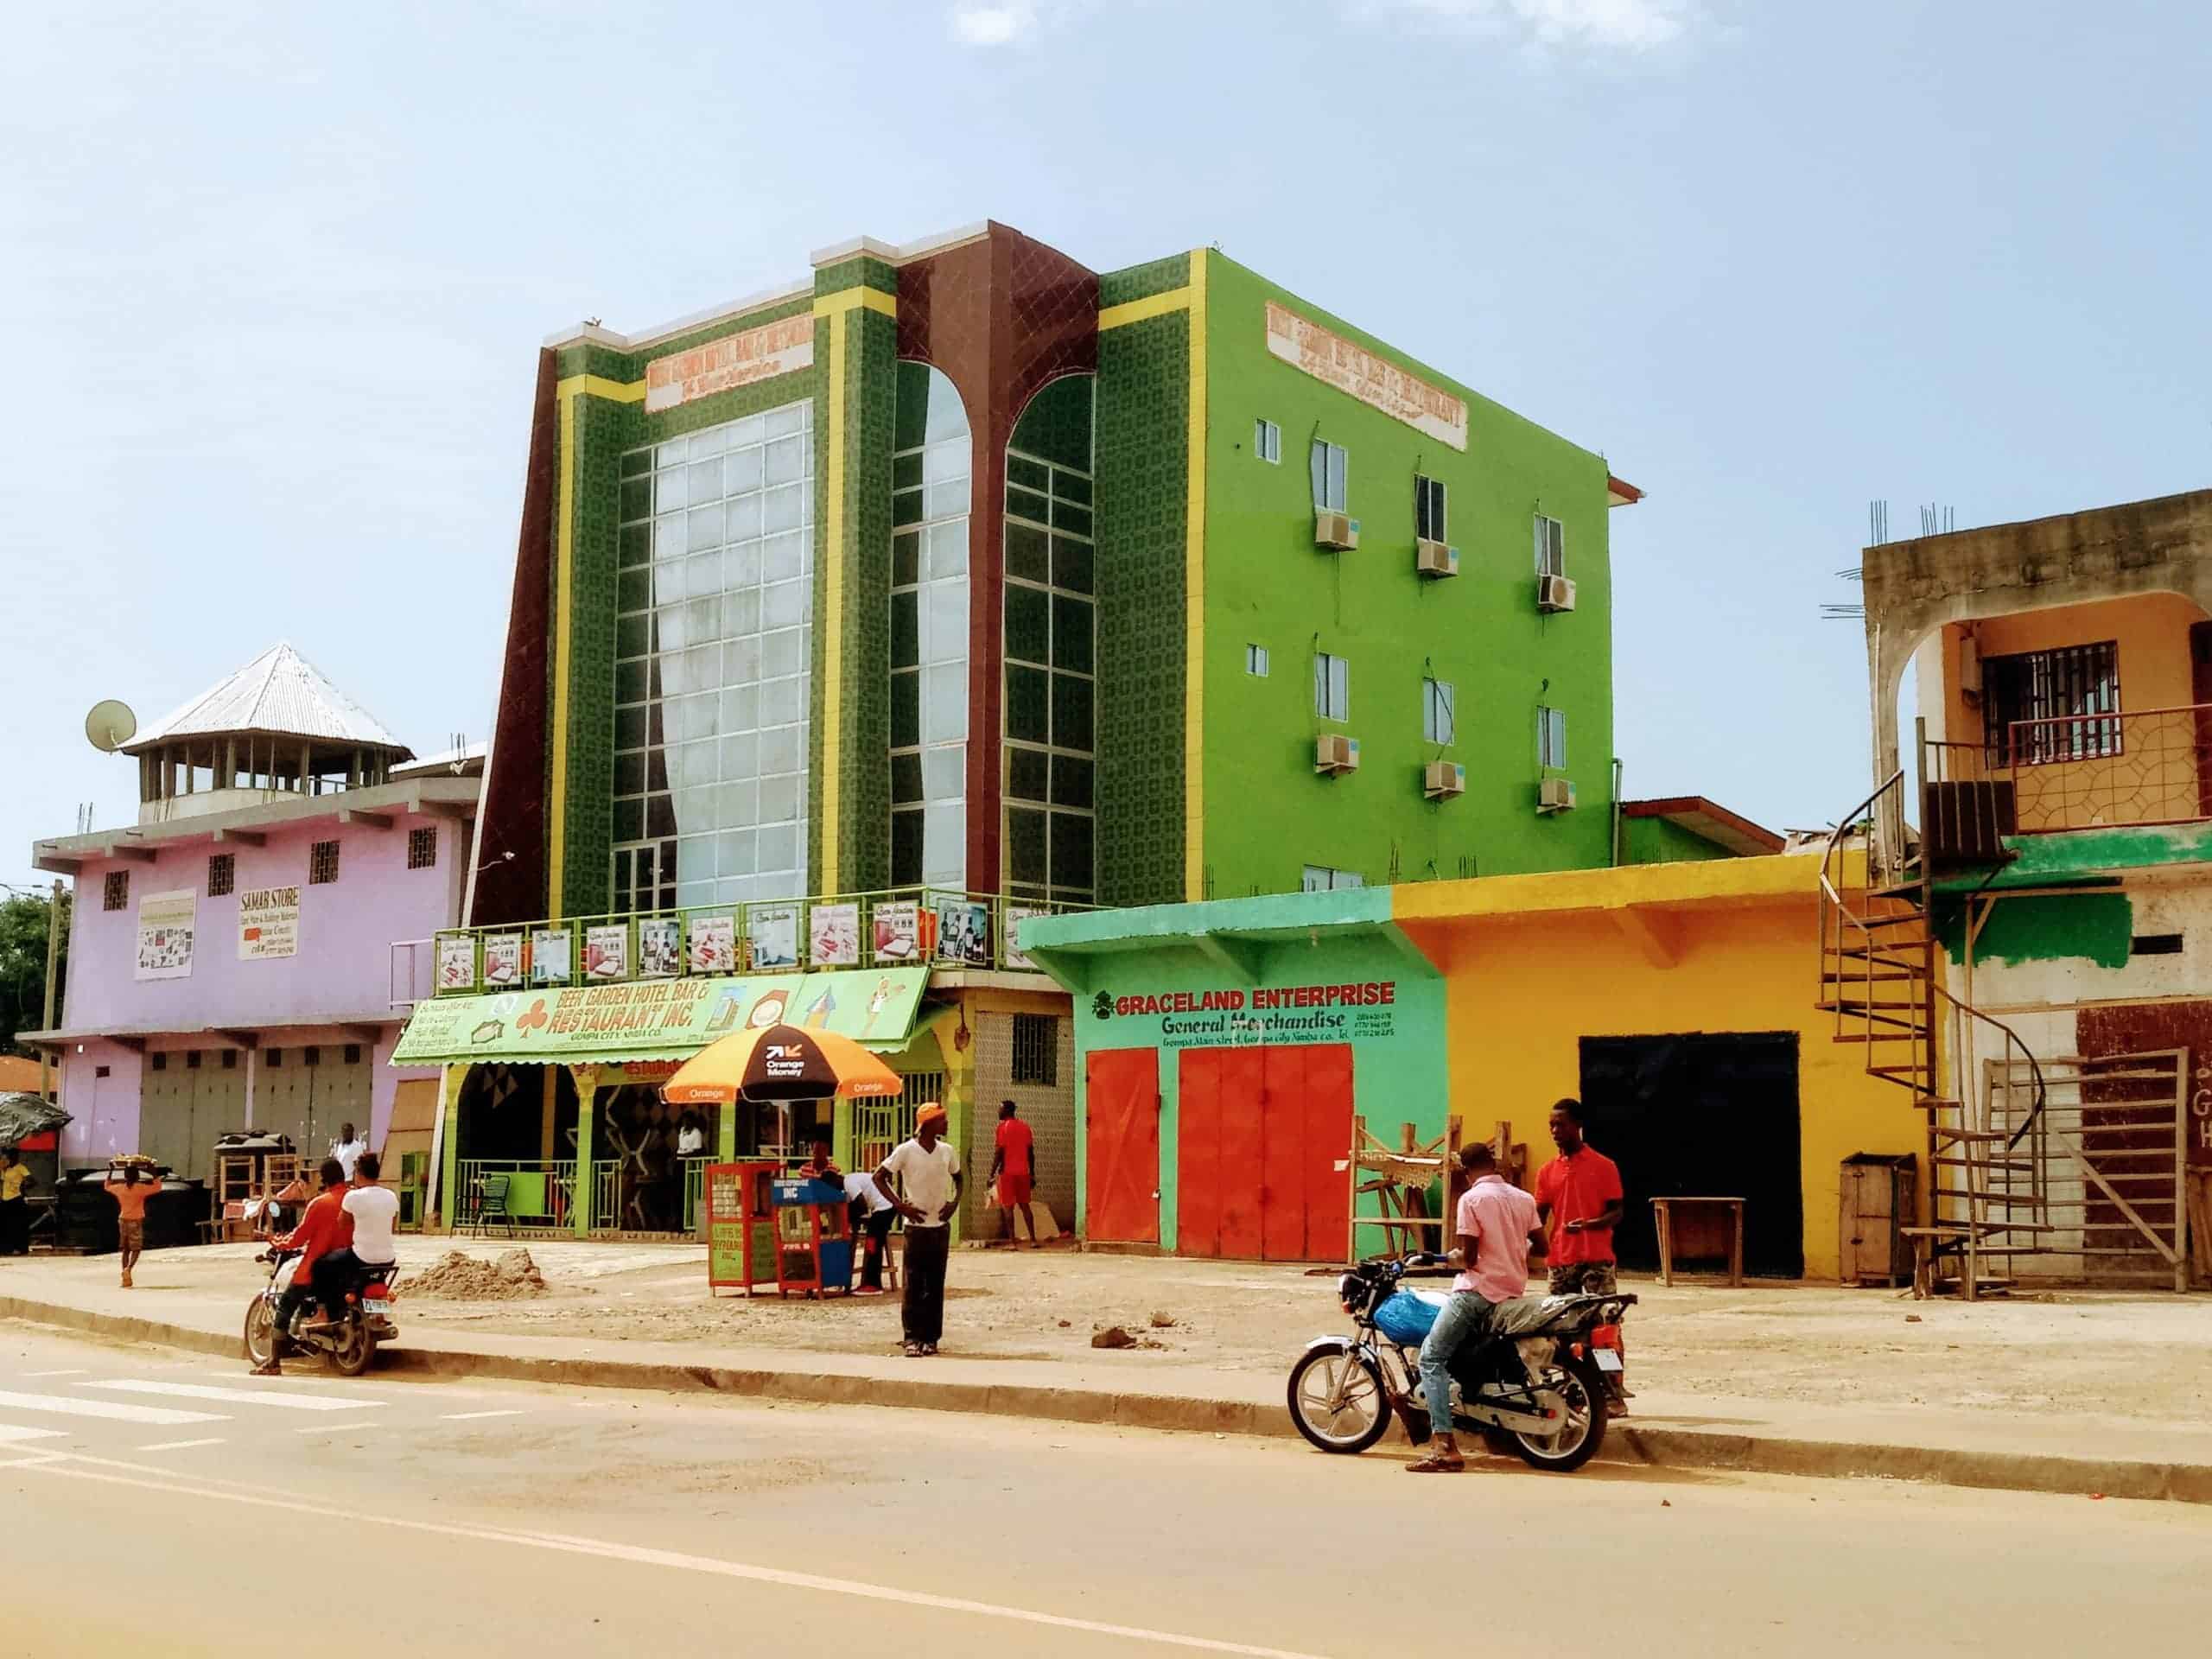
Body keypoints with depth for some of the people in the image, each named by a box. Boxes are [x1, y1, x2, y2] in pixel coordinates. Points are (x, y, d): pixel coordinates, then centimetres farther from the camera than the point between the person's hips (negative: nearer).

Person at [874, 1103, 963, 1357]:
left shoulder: (947, 1151, 5)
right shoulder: (905, 1151, -9)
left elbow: (958, 1178, 21)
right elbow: (879, 1177, -5)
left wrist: (955, 1202, 4)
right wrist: (900, 1205, -11)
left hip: (941, 1226, 4)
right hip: (917, 1225, -4)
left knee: (936, 1284, 6)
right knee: (914, 1284, -3)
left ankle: (931, 1337, 12)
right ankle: (913, 1338, 1)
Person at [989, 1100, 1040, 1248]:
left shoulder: (1003, 1127, -8)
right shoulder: (1025, 1127, 8)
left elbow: (999, 1153, -12)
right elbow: (1031, 1152, 9)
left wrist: (992, 1174, -8)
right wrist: (1032, 1173, 16)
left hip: (1007, 1172, -5)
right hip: (1023, 1172, 5)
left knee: (1007, 1207, 1)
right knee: (1025, 1205, 12)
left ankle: (1012, 1240, -2)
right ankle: (1033, 1239, 8)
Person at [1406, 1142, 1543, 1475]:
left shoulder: (1471, 1199, -9)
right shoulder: (1523, 1198, 8)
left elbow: (1468, 1257, -13)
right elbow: (1541, 1246, 12)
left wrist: (1455, 1258, 9)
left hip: (1479, 1290, -7)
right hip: (1514, 1292, 7)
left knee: (1432, 1357, -4)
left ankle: (1445, 1446, -19)